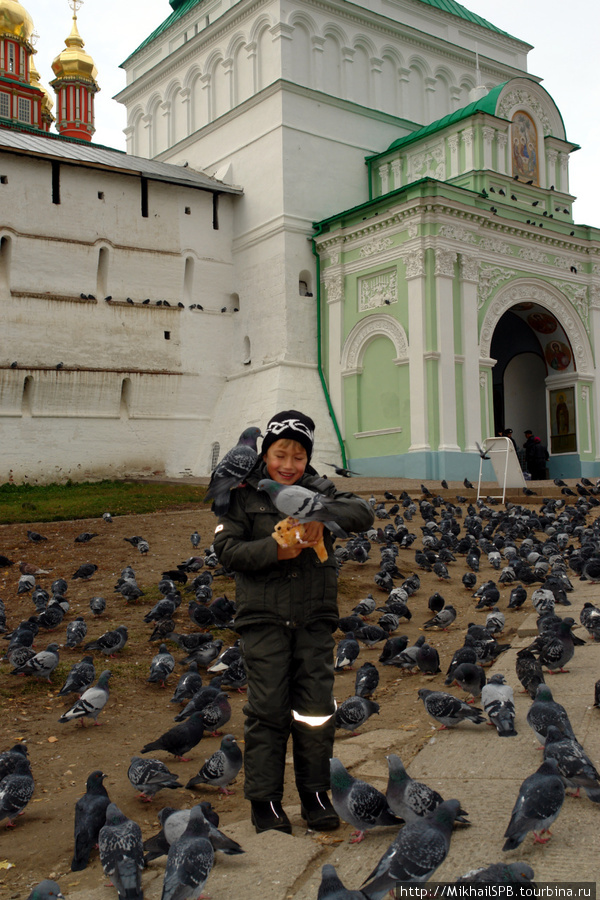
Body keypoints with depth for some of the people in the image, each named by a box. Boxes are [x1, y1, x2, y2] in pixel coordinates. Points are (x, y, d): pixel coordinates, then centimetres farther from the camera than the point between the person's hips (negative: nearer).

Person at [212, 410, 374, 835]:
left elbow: (364, 513, -5)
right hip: (264, 616, -2)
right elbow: (227, 548, -6)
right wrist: (273, 549, -20)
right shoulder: (244, 493, 1)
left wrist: (323, 515, -23)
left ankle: (315, 794, 22)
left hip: (315, 615, 2)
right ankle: (265, 800, 15)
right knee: (268, 708, 1)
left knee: (317, 707, 6)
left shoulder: (319, 489, 8)